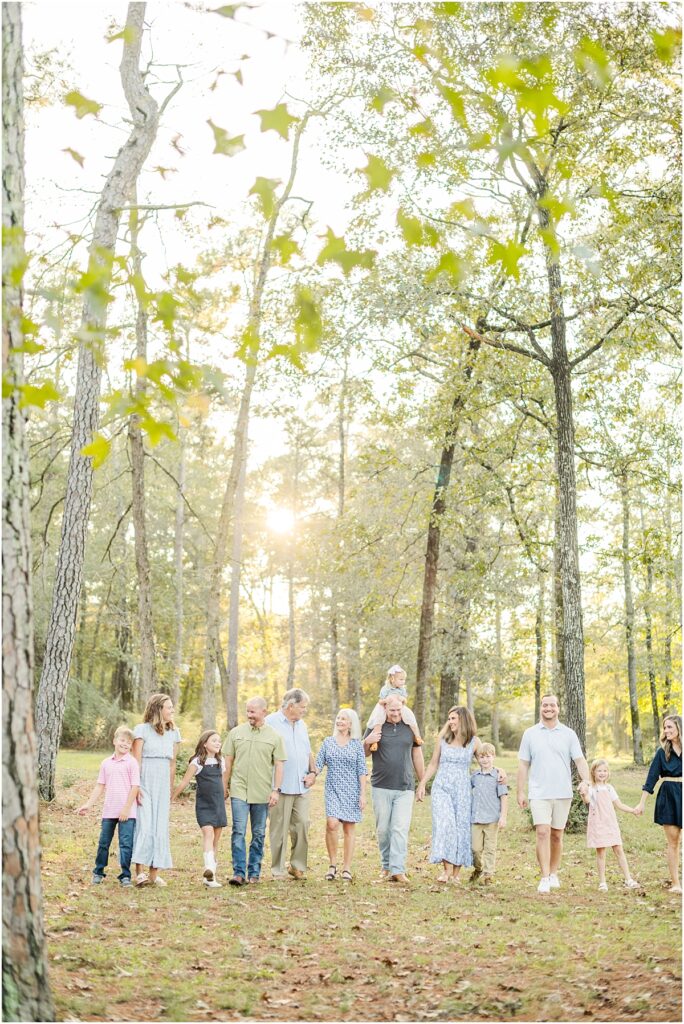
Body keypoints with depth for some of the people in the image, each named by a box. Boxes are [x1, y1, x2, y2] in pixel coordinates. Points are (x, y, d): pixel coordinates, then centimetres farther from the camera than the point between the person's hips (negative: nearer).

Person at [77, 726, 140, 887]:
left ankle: (125, 876, 7)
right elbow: (100, 786, 13)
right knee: (103, 842, 12)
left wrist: (126, 808, -13)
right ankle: (98, 872, 27)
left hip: (127, 812, -4)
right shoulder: (106, 763, 9)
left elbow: (135, 787, -9)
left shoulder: (132, 762, -5)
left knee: (126, 843, -3)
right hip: (109, 811, 4)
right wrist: (88, 804, 7)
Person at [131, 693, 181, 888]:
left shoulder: (173, 733, 11)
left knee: (160, 828, 3)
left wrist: (171, 791, 13)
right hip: (145, 784, -5)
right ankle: (139, 872, -7)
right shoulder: (142, 730, -4)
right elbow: (136, 760, -7)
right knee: (145, 825, -11)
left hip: (162, 787, 5)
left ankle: (154, 874, 8)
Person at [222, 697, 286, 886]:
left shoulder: (274, 736, 3)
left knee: (259, 834, 8)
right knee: (239, 832, -8)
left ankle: (254, 872, 17)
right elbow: (228, 761, 9)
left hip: (262, 793, 0)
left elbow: (279, 764, 2)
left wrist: (276, 789, -5)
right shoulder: (236, 732, 5)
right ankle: (239, 872, -5)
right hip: (239, 791, 0)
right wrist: (225, 786, 8)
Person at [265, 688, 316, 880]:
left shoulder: (301, 724, 18)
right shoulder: (271, 722, -6)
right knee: (279, 829, 0)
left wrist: (312, 772, 8)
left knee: (302, 825, 3)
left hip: (302, 786, 6)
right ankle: (278, 870, 8)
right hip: (281, 787, -6)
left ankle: (298, 866, 14)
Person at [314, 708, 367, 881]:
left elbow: (362, 771, 2)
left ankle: (347, 868, 11)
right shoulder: (328, 742, 7)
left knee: (349, 828, 2)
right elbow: (318, 765, 7)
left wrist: (363, 794, -3)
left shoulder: (357, 744, 4)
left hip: (351, 791, 0)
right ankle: (332, 863, -2)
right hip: (332, 790, 0)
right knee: (332, 824, -17)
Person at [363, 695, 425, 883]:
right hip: (381, 788, 0)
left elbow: (417, 755, 14)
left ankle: (398, 870, -11)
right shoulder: (375, 727, 3)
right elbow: (363, 754, 11)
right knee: (383, 829, 5)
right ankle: (386, 866, 18)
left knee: (400, 829, -9)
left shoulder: (410, 727, 7)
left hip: (405, 789, 0)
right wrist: (367, 742, -12)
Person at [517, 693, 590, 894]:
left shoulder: (569, 734, 4)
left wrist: (586, 782, -17)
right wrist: (520, 791, 1)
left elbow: (580, 760, -1)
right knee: (543, 833, -12)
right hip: (539, 793, -1)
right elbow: (523, 765, 6)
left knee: (556, 835, 9)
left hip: (563, 794, 1)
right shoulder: (530, 734, 5)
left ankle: (554, 874, 24)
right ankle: (545, 878, -11)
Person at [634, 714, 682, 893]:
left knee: (677, 841, -6)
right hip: (668, 796, 1)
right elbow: (652, 777, 5)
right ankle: (675, 883, 7)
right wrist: (642, 802, 2)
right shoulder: (662, 752, 5)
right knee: (673, 842, 2)